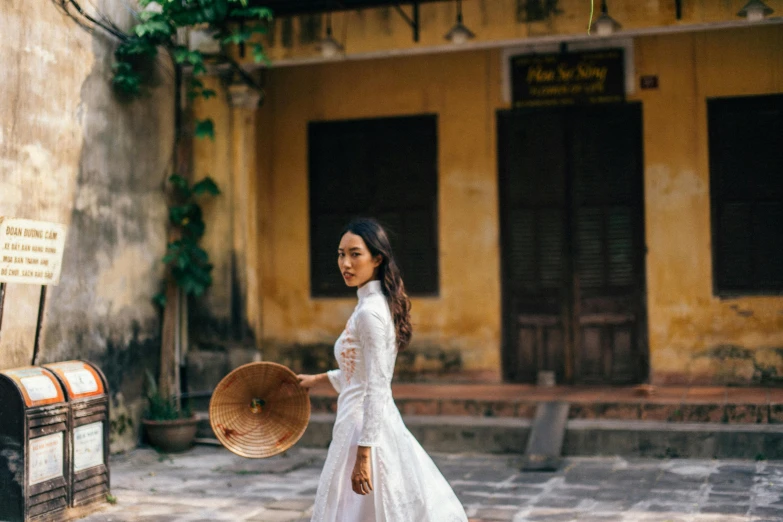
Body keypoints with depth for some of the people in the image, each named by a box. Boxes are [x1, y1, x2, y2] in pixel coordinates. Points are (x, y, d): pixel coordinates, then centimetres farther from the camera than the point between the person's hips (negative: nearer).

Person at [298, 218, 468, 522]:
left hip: (364, 426, -9)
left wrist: (363, 454, -22)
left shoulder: (369, 312, -18)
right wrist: (319, 379, 32)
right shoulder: (379, 304, 10)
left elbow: (376, 388, -21)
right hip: (382, 426, 9)